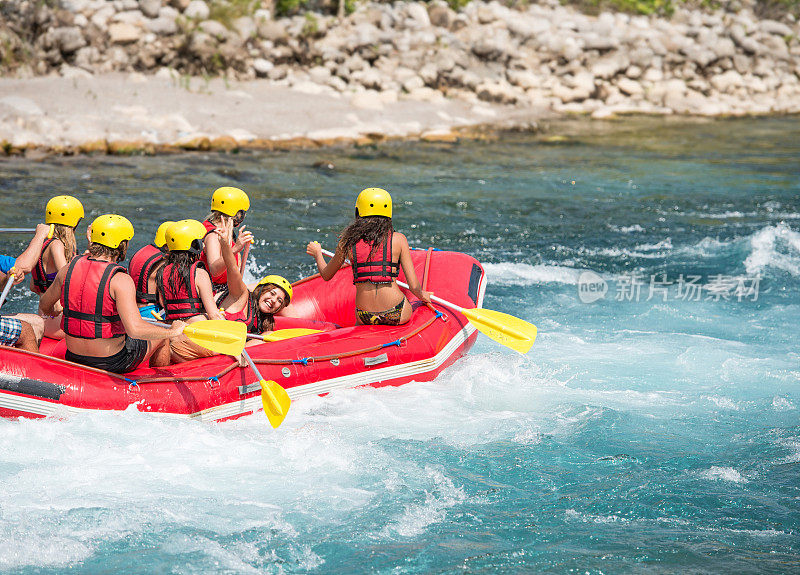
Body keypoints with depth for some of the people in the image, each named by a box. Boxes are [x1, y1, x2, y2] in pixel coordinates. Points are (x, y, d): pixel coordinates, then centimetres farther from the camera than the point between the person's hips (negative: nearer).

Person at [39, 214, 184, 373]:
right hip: (113, 363, -6)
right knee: (162, 337, 22)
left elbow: (44, 306, 11)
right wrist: (172, 332, -18)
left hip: (74, 358, 6)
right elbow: (134, 329, -33)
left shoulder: (68, 269, -5)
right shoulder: (120, 280, -23)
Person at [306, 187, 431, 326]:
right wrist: (423, 295, 19)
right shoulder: (398, 239, -4)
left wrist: (317, 253, 34)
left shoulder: (348, 241, 0)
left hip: (364, 318, 3)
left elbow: (326, 276, 15)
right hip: (397, 315, -2)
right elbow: (414, 287, -5)